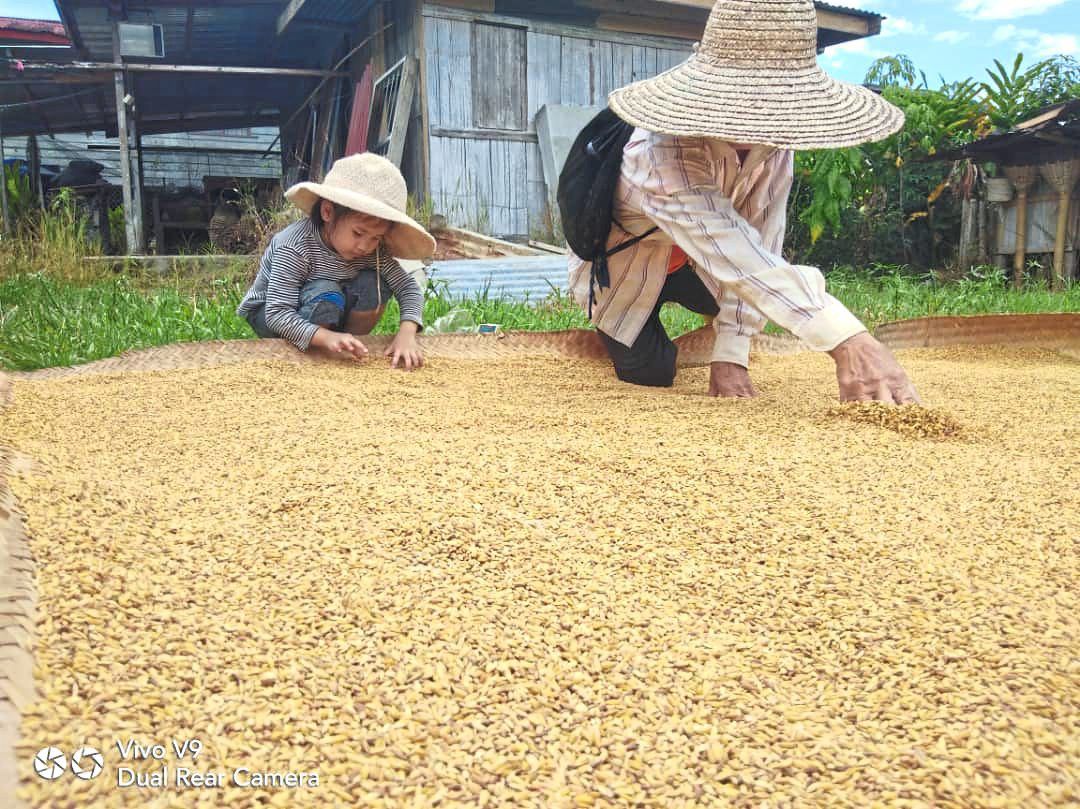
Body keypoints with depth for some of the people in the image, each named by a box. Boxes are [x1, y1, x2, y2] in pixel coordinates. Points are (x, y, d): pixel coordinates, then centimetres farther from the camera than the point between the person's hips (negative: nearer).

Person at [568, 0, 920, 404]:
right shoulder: (661, 153, -44)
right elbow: (742, 262, -54)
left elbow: (757, 246, -22)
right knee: (651, 375, -7)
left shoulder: (773, 136, -23)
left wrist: (730, 354, -26)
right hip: (622, 268, -5)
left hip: (687, 262, 6)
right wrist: (848, 341, -64)